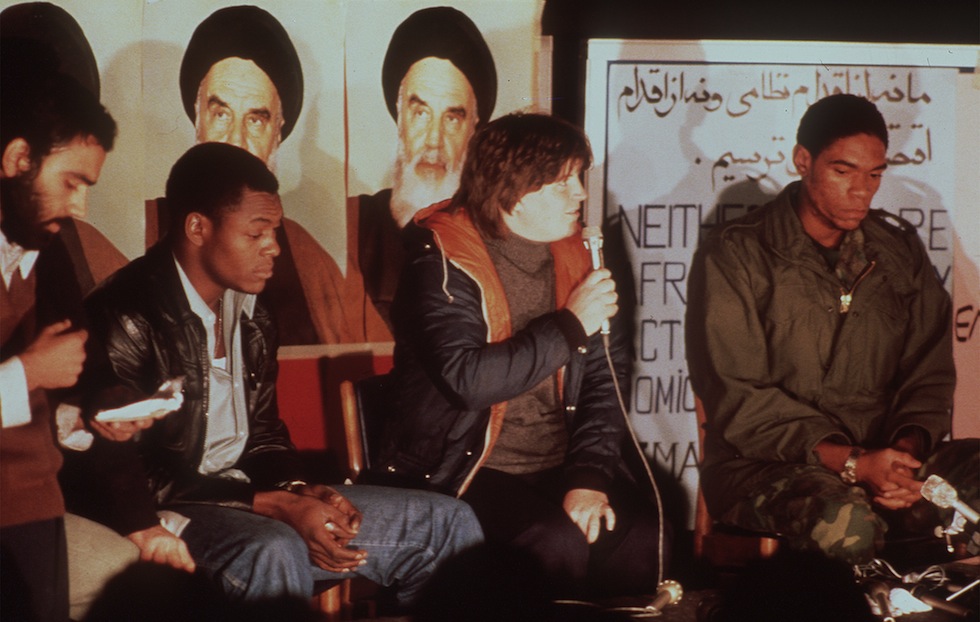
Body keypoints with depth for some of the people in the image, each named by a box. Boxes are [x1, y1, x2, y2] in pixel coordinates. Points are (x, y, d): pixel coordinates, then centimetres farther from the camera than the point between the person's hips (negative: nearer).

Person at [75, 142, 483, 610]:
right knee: (273, 552, -41)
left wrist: (300, 492, -5)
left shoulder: (251, 313, 11)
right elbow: (125, 474, -18)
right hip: (168, 515, -8)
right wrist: (277, 506, -21)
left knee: (448, 523, 0)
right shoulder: (125, 319, -15)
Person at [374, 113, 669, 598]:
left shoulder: (575, 258, 9)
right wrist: (570, 326, -18)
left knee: (642, 534, -22)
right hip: (467, 471, -5)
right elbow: (467, 379, -23)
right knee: (558, 544, -30)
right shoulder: (444, 265, -9)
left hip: (559, 466, 5)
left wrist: (591, 474, -8)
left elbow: (604, 379, 6)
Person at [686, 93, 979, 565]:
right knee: (846, 522, -38)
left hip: (882, 452, 5)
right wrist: (850, 463, -20)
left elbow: (928, 372, 13)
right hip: (763, 466, -5)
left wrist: (908, 450, -11)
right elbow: (738, 400, -9)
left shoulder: (899, 251, 15)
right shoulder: (733, 257, -2)